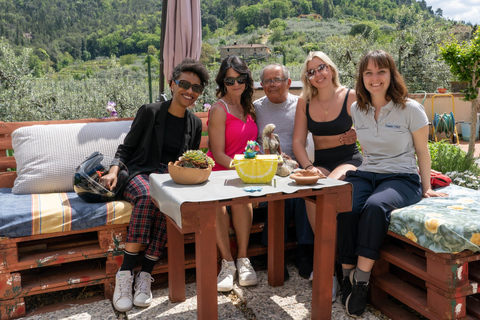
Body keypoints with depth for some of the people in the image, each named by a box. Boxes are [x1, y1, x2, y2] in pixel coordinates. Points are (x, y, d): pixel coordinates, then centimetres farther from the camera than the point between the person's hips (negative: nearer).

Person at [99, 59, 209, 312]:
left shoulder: (195, 124, 13)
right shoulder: (150, 111, 2)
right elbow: (127, 147, 4)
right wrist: (114, 170, -14)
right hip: (139, 174, -2)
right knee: (147, 195, -38)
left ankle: (145, 276, -26)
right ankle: (124, 275, -30)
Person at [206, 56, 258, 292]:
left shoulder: (248, 107, 16)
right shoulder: (219, 109, -4)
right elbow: (218, 153, -8)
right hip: (220, 172, -4)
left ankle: (242, 259, -19)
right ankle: (228, 263, -20)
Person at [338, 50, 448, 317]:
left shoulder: (411, 109, -2)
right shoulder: (357, 110, 10)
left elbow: (422, 151, 6)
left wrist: (427, 189, 7)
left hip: (402, 177, -3)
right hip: (366, 174, 3)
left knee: (375, 205, -37)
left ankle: (361, 279, -28)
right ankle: (348, 275, -21)